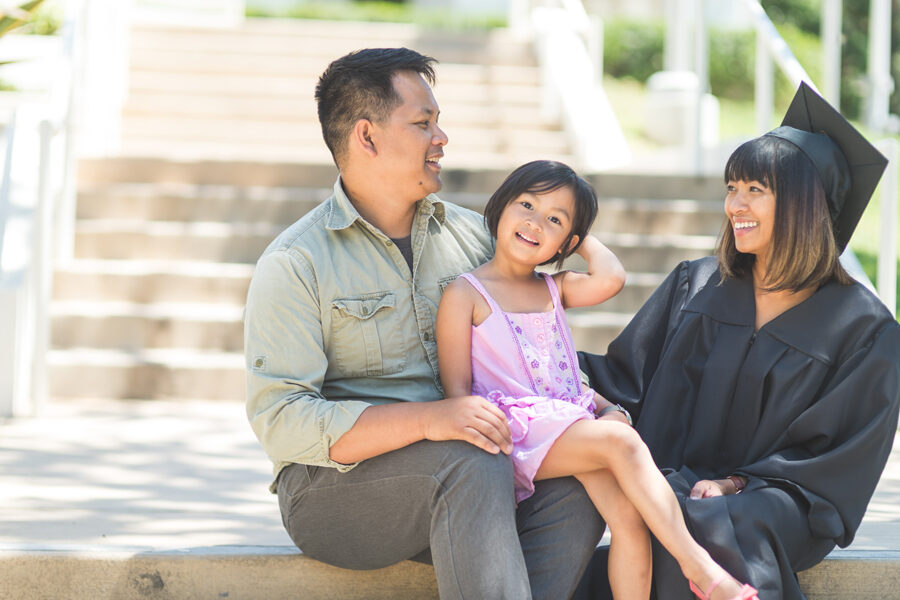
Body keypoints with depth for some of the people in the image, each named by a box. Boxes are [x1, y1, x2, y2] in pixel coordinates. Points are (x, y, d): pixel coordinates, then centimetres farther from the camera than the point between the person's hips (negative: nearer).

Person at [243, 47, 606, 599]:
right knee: (473, 466, -34)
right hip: (334, 487, -5)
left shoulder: (471, 234, 13)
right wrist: (427, 420, -26)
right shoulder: (296, 264, -5)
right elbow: (282, 421, -15)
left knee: (578, 480, -24)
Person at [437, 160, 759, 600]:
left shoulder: (553, 289, 22)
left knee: (627, 514, -19)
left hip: (571, 422, 6)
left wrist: (580, 236, 14)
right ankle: (698, 565, -28)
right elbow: (457, 390, -1)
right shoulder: (465, 294, 5)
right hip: (519, 429, -6)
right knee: (620, 442, -27)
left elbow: (610, 279, -1)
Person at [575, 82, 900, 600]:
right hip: (675, 483, 3)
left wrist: (738, 484, -13)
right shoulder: (695, 286, 13)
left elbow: (840, 456, -2)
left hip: (782, 503, -3)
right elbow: (625, 374, 14)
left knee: (706, 525, -37)